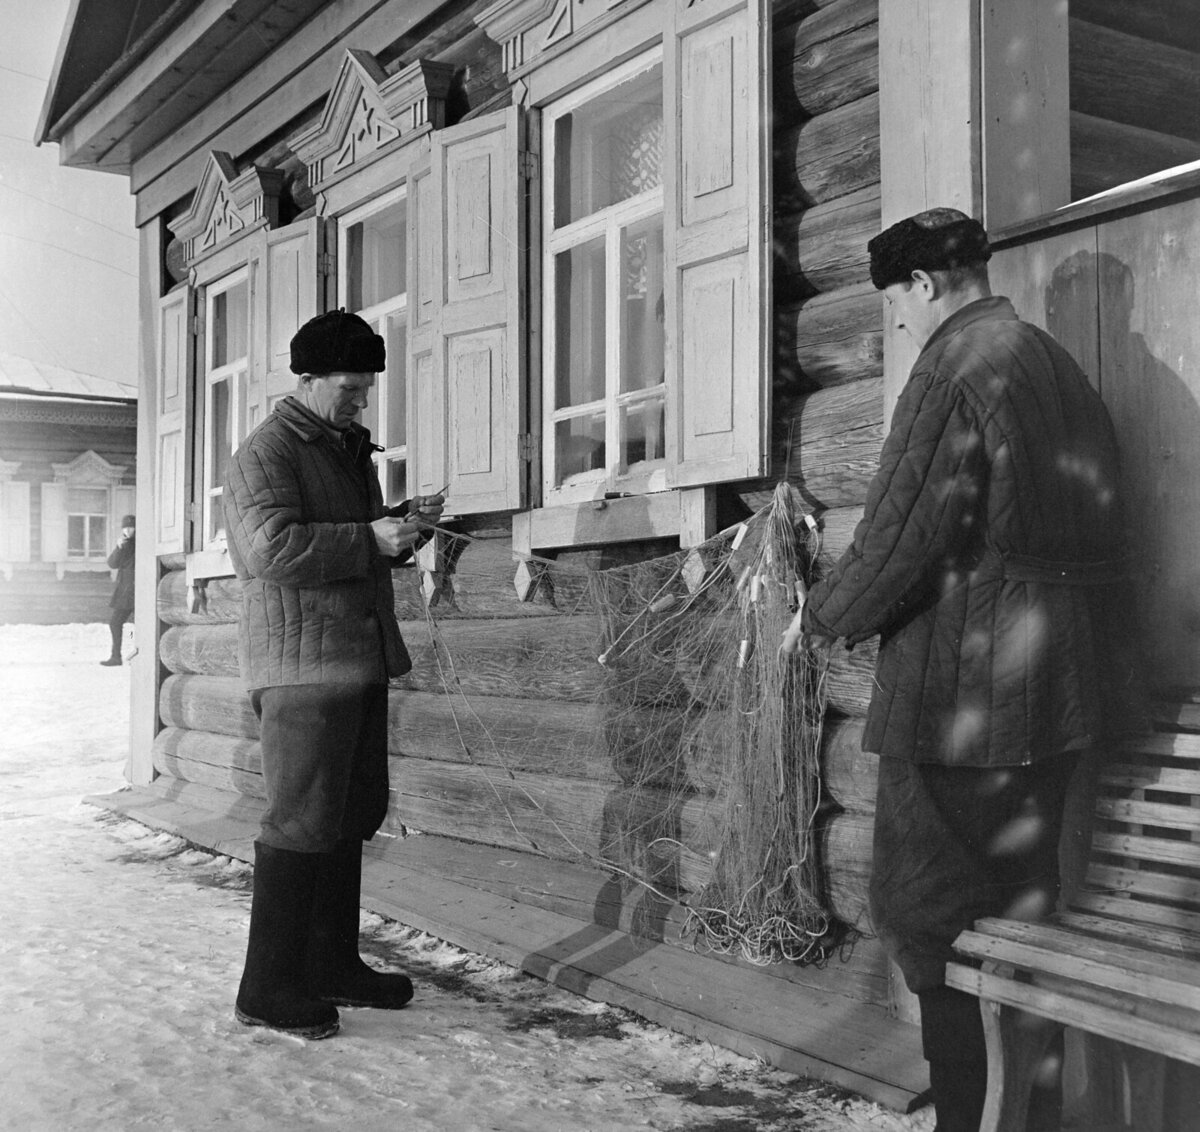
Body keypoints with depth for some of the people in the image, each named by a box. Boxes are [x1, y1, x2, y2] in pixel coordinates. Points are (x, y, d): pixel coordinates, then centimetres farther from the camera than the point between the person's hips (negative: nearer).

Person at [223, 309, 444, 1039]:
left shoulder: (350, 451, 21)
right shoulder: (267, 453, -8)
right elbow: (272, 546, -23)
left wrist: (407, 523, 7)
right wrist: (369, 537, -19)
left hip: (360, 660, 9)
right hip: (303, 661, -9)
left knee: (354, 815, 13)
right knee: (303, 822, -7)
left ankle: (333, 964, 24)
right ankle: (269, 988, 1)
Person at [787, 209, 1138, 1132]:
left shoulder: (956, 365, -12)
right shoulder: (1063, 367, 13)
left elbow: (899, 532, -17)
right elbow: (1094, 536, 16)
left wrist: (821, 621, -1)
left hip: (964, 689, -9)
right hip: (1063, 687, 9)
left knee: (923, 916, 2)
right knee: (1021, 910, 17)